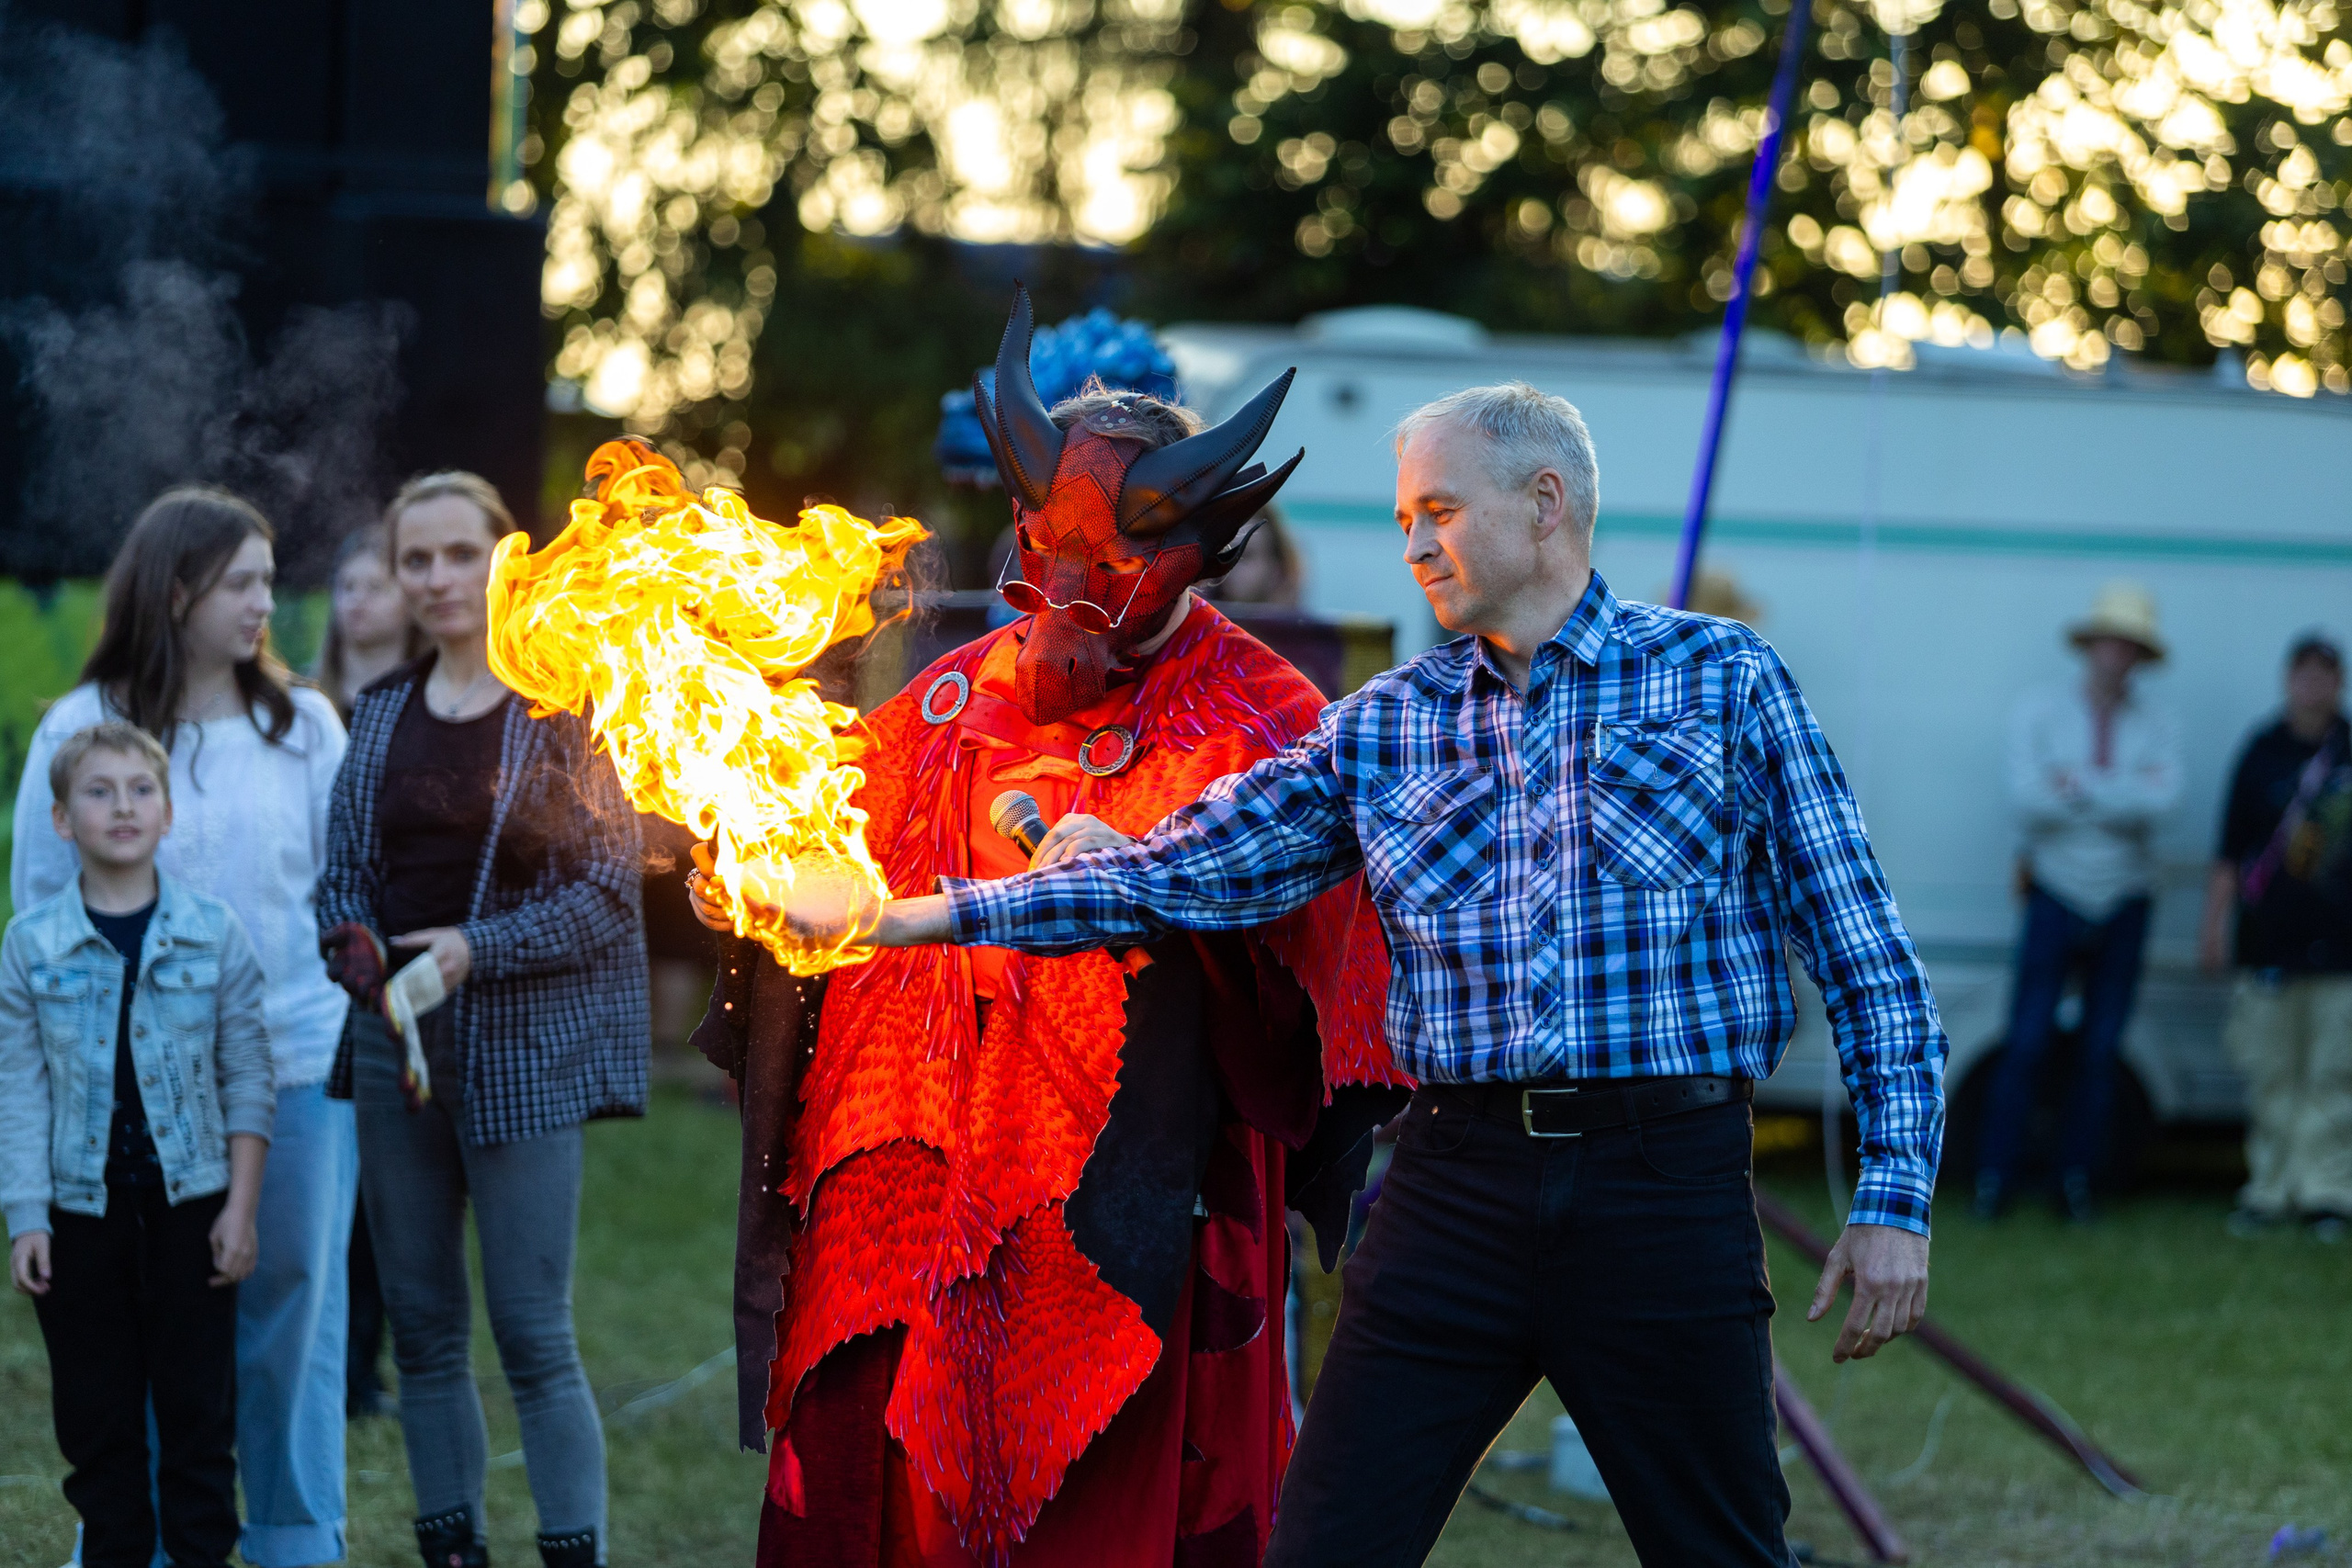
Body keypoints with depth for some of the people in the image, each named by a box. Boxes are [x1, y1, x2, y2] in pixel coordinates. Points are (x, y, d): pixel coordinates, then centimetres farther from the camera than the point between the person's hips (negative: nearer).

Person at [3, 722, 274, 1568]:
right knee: (97, 1413, 6)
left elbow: (247, 1079, 1)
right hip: (81, 1211, 0)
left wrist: (241, 1209, -4)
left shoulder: (214, 934, -1)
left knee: (199, 1405, 3)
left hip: (190, 1206, 0)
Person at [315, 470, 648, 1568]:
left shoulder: (567, 705, -4)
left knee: (532, 1331, -7)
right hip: (394, 1038, 5)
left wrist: (477, 950, -16)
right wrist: (354, 944, -8)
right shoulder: (383, 711, 11)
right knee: (421, 1325, 7)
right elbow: (342, 869, 14)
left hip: (522, 1048, -5)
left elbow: (610, 887, -7)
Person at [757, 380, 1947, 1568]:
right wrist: (905, 916, 1)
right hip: (1456, 1190, 3)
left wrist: (1892, 1198, -5)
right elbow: (1176, 874, 8)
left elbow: (1861, 949, 2)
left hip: (1664, 1186, -3)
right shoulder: (1382, 730, 12)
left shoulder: (1724, 679, 3)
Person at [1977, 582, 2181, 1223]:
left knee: (2101, 1051, 3)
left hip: (2124, 904, 2)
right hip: (2057, 898, -2)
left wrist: (2080, 786, -17)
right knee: (2027, 1044, -8)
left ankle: (2077, 1182, 11)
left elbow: (2164, 801, -16)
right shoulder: (2040, 711, -1)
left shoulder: (2155, 725, 2)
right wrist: (2126, 794, -14)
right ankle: (1994, 1181, -3)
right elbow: (2028, 796, -16)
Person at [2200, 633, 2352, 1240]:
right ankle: (2270, 1186, 9)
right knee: (2271, 1074, 2)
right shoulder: (2262, 753, 7)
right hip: (2270, 938, 0)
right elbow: (2230, 850, 8)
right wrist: (2215, 923, 2)